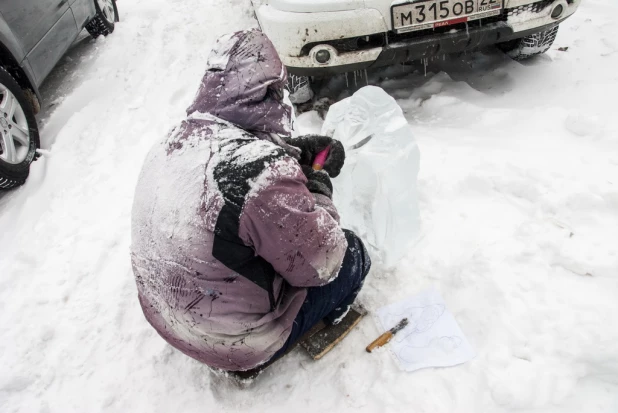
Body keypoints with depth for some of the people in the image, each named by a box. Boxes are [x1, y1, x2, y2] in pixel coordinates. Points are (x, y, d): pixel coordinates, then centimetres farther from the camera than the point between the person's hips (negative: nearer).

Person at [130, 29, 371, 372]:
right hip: (235, 343, -7)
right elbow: (322, 263, -20)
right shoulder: (265, 173, -34)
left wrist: (296, 153, 0)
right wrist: (319, 183, -6)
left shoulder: (172, 143, -9)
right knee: (351, 254, 5)